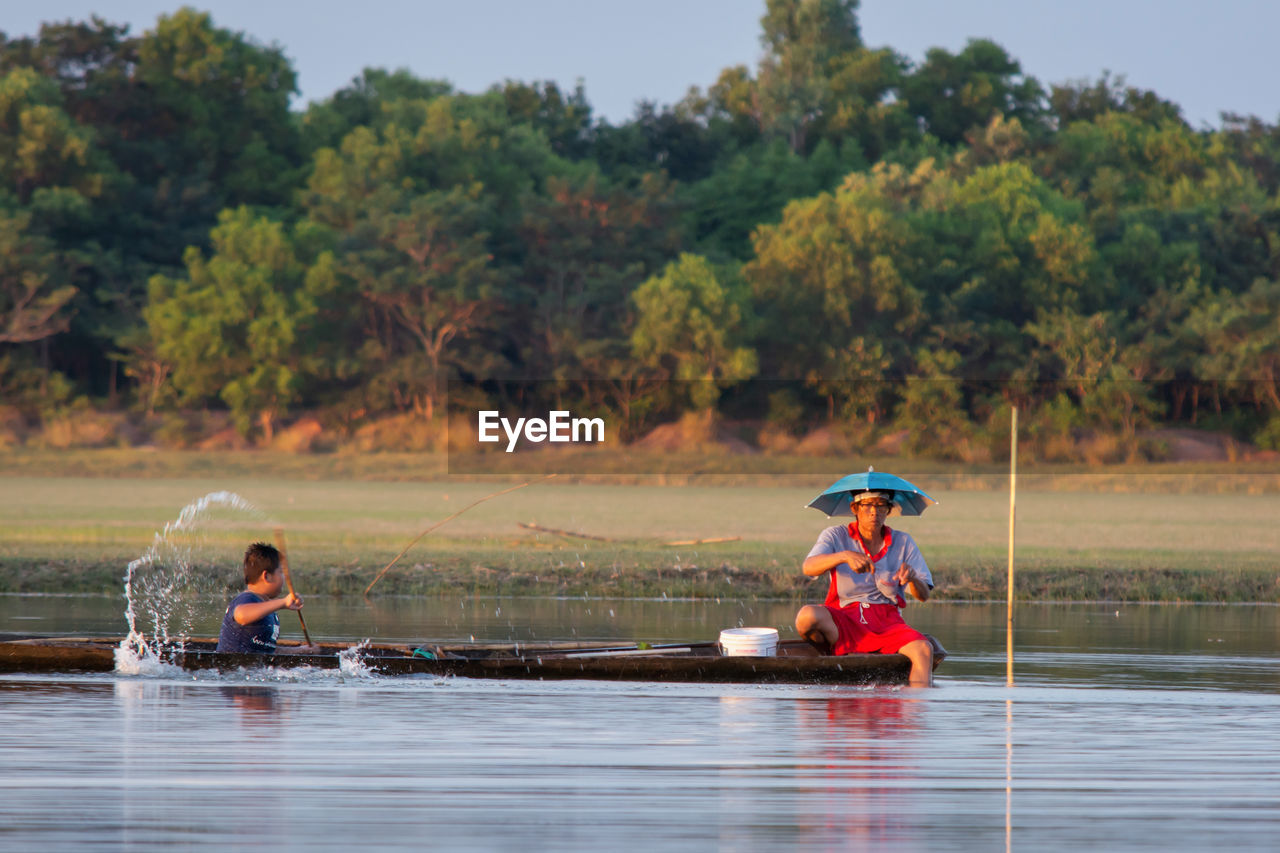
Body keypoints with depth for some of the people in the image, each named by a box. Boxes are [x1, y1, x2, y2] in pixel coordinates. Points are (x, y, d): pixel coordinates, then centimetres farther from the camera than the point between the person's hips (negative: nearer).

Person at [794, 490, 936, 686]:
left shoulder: (903, 542, 12)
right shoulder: (836, 536, 7)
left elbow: (924, 596, 6)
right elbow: (808, 567, -13)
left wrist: (912, 577, -18)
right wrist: (845, 556, -30)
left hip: (887, 621, 1)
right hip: (844, 622, -1)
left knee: (924, 649, -29)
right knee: (807, 615, -33)